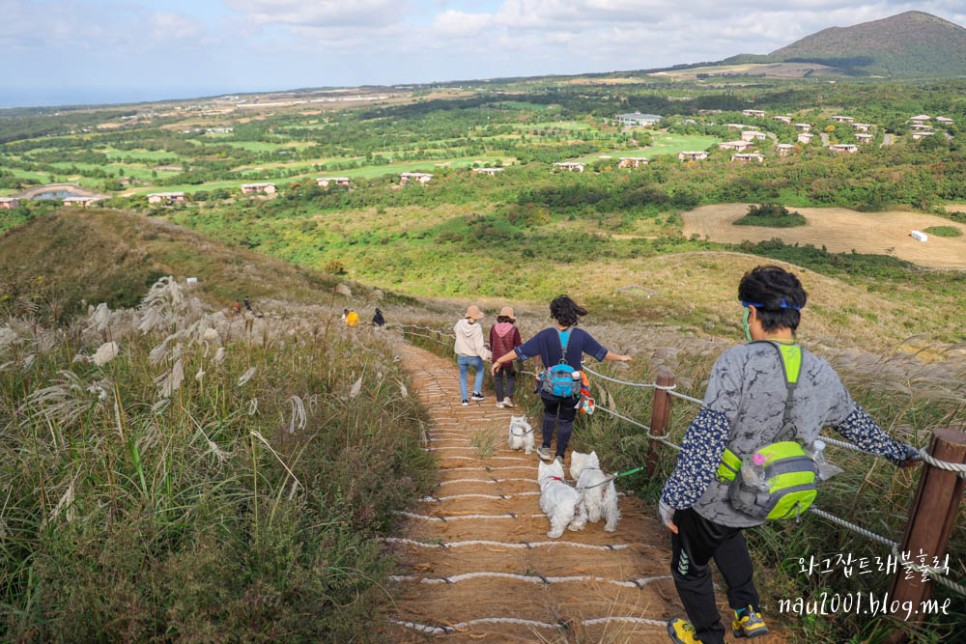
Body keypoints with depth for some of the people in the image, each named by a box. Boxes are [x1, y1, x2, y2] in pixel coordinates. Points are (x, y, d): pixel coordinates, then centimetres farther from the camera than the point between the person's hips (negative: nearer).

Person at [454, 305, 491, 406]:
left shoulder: (460, 324, -13)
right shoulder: (477, 328, -22)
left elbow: (455, 329, 13)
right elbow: (479, 346, -22)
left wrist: (463, 319, 7)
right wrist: (486, 354, -10)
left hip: (461, 356, 2)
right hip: (474, 357, -2)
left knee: (463, 377, 21)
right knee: (480, 370, 29)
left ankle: (464, 399, 22)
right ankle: (476, 392, 24)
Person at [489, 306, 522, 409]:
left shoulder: (494, 328, -8)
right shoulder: (514, 329, -16)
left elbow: (491, 343, 6)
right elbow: (519, 346, -10)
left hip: (497, 358, 2)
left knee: (498, 379, 15)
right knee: (511, 377, 19)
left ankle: (500, 401, 18)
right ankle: (508, 397, 6)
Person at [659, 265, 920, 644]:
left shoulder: (739, 361, -25)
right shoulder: (822, 374, -4)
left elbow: (707, 435, -29)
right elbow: (856, 424, 13)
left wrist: (674, 496, -25)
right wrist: (898, 452, 33)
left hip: (713, 498, -6)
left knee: (689, 565, 21)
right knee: (725, 535, 38)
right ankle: (748, 612, 37)